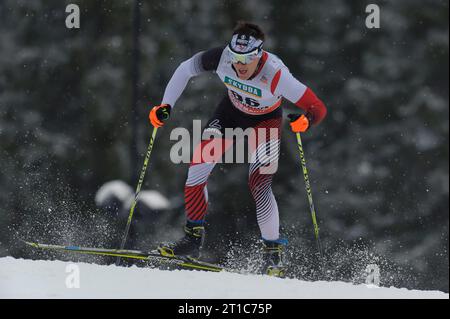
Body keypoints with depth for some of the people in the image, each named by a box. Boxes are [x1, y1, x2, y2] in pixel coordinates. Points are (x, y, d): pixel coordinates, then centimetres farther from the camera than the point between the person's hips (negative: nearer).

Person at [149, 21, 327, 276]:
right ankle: (194, 238, 5)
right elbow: (186, 69, -9)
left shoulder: (275, 74, -38)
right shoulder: (221, 57, -29)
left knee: (259, 184, -19)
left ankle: (274, 252, -4)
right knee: (197, 167, -10)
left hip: (266, 121, -4)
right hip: (231, 112, 4)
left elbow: (318, 108, -35)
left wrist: (306, 120, -57)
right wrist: (166, 106, -16)